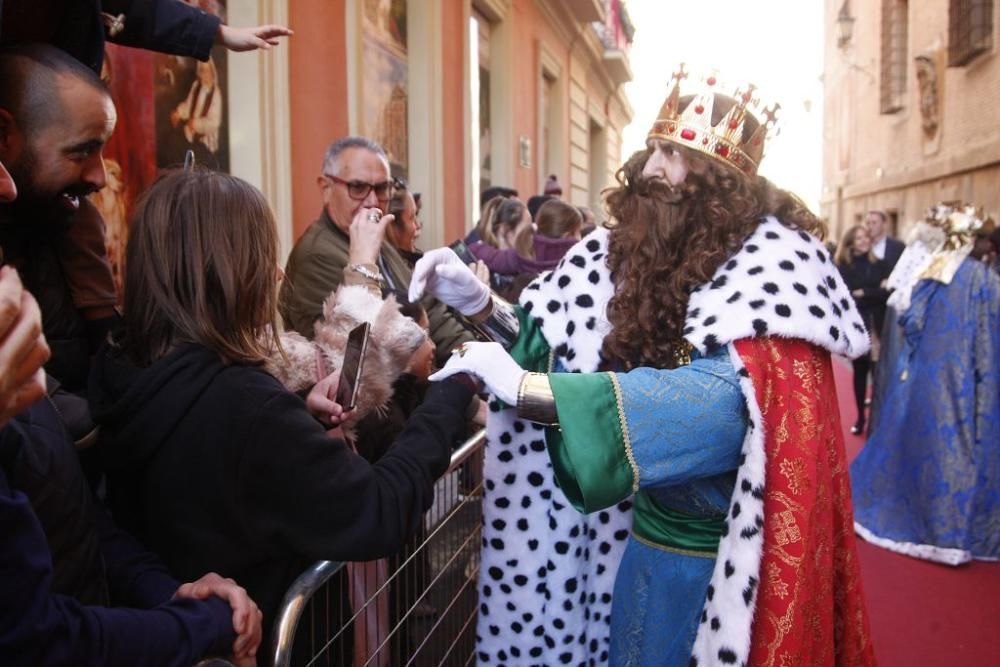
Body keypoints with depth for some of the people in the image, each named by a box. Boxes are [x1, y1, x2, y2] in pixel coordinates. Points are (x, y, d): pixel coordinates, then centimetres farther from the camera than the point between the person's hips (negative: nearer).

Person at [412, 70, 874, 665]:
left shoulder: (774, 260, -19)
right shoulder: (639, 249, -1)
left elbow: (725, 395, -36)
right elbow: (566, 339, 8)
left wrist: (521, 386, -39)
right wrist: (480, 304, -12)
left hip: (728, 551, -5)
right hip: (649, 532, 6)